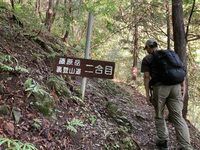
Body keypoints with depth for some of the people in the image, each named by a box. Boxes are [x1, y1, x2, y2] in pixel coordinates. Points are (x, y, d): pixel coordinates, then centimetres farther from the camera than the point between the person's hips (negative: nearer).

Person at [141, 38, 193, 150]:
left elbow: (147, 77, -1)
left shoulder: (147, 59, 8)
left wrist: (147, 94, 0)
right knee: (178, 117, 1)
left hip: (160, 88, -3)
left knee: (159, 116, 16)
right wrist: (182, 88, 18)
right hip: (175, 86, 4)